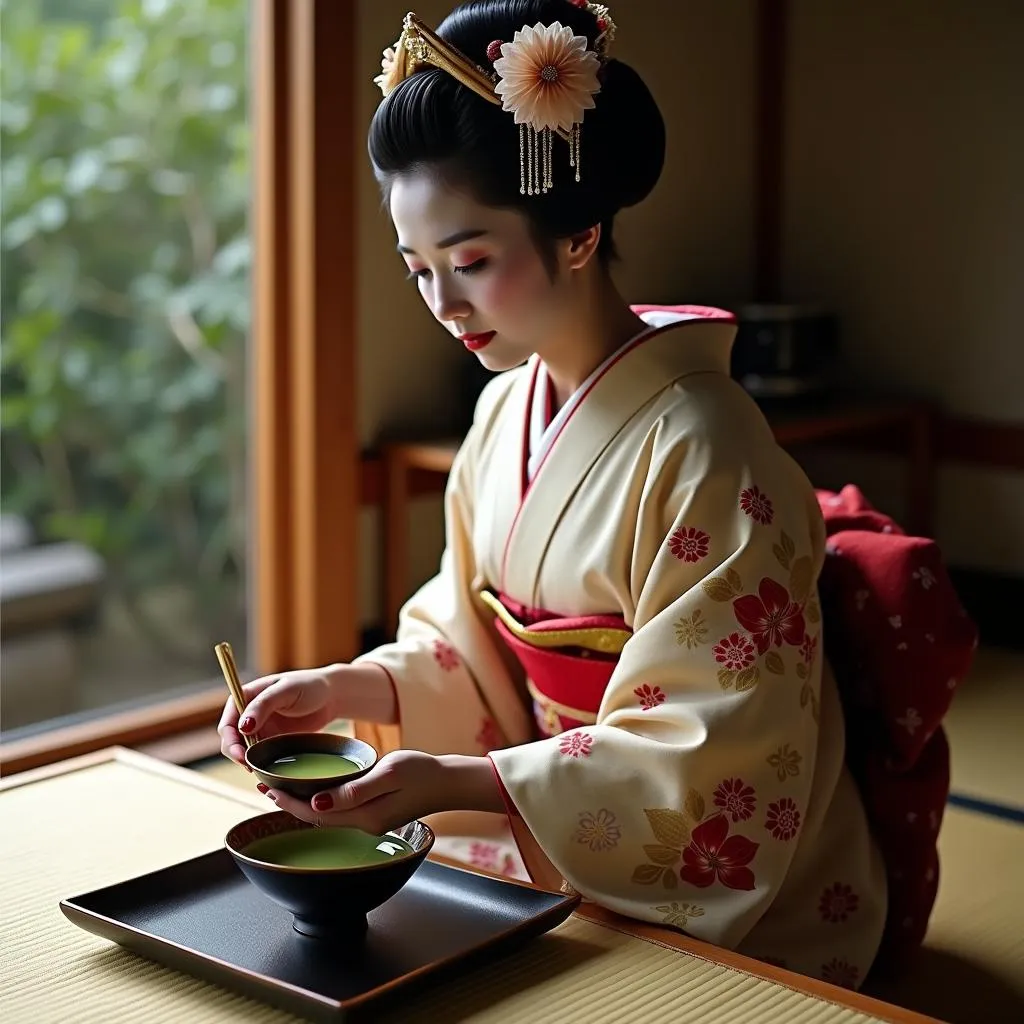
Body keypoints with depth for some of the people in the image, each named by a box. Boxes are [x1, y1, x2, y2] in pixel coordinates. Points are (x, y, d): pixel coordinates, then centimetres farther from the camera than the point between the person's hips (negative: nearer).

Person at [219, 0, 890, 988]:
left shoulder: (697, 451, -21)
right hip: (548, 850, 6)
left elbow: (706, 759, -21)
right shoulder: (506, 407, 2)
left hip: (701, 901, -6)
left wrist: (451, 781, -29)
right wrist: (345, 687, -8)